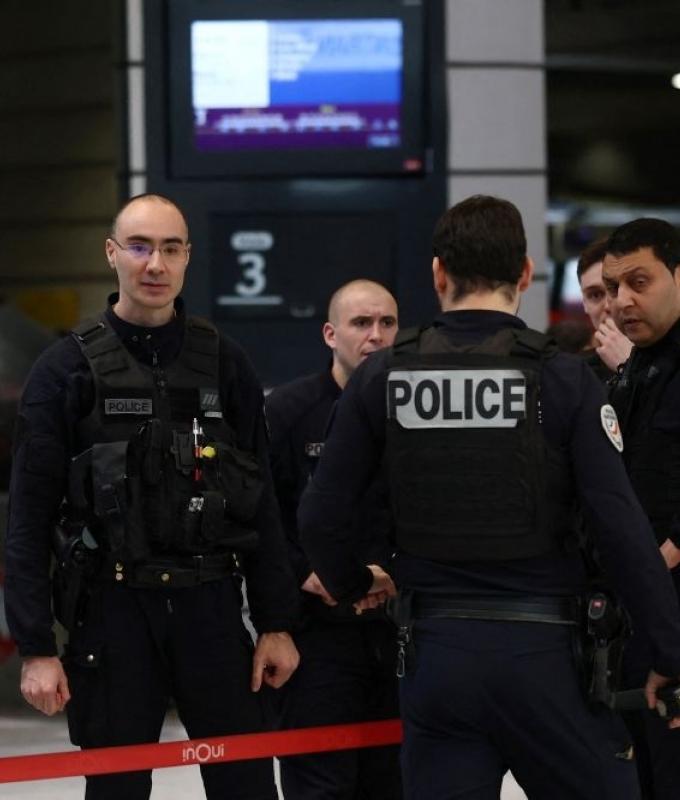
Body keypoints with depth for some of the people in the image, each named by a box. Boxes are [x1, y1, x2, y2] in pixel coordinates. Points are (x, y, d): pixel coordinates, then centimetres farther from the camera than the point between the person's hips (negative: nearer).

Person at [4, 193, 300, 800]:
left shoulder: (224, 363, 7)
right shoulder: (67, 369, -1)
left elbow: (261, 505, 9)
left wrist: (276, 623, 4)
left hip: (212, 611, 2)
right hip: (112, 613, -2)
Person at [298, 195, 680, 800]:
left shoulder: (381, 378, 1)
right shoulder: (564, 378, -7)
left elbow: (321, 518, 3)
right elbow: (623, 529, -11)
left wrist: (354, 585, 24)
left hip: (434, 651, 3)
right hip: (543, 653, -3)